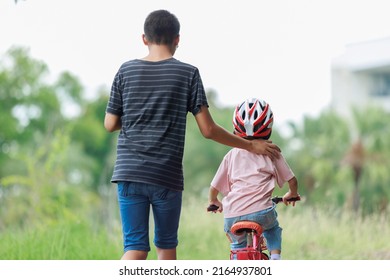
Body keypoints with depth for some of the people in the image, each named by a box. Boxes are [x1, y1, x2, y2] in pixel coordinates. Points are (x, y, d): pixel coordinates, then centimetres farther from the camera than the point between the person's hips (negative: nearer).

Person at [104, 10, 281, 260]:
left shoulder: (127, 70, 5)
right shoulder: (188, 73, -2)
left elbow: (110, 124, 8)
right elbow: (208, 129, -3)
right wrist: (252, 146, 8)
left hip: (129, 173, 2)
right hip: (167, 176, -1)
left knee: (135, 248, 0)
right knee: (166, 245, 16)